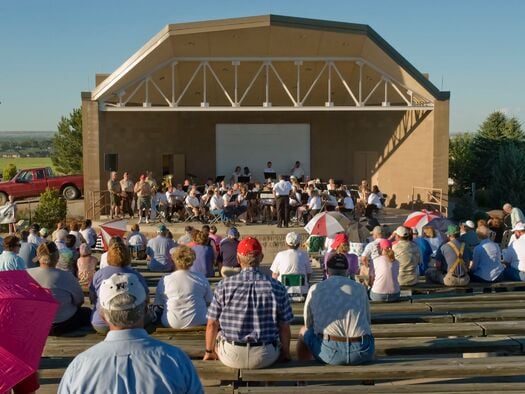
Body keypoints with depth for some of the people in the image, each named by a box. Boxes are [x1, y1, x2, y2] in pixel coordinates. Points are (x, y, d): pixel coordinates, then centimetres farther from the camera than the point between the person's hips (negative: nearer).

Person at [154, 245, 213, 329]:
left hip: (172, 324, 0)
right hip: (198, 322, 0)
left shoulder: (164, 280, -7)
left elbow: (159, 304, 1)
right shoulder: (201, 278, -3)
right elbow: (209, 302, 6)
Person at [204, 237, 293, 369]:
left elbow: (212, 325, -2)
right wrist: (285, 353, 15)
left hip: (231, 357, 0)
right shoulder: (277, 287, -8)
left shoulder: (224, 285, -7)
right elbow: (284, 328, -3)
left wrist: (209, 351, 15)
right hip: (265, 358, 0)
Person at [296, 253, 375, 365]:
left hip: (330, 352, -2)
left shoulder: (315, 289, 8)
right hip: (363, 354, 2)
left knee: (304, 332, 27)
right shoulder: (360, 288, 11)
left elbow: (308, 324, 16)